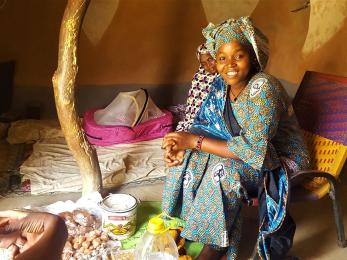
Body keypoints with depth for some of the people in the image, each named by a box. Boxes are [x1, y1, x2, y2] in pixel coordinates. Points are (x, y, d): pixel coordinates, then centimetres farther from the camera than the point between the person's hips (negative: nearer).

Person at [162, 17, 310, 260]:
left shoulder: (263, 87, -28)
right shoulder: (221, 84, -6)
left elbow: (253, 150, -32)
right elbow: (205, 126, 1)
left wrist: (194, 141, -30)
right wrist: (182, 144, -20)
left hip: (281, 160, -7)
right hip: (248, 149, 7)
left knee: (225, 170, -32)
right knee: (187, 156, -8)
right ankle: (185, 225, 6)